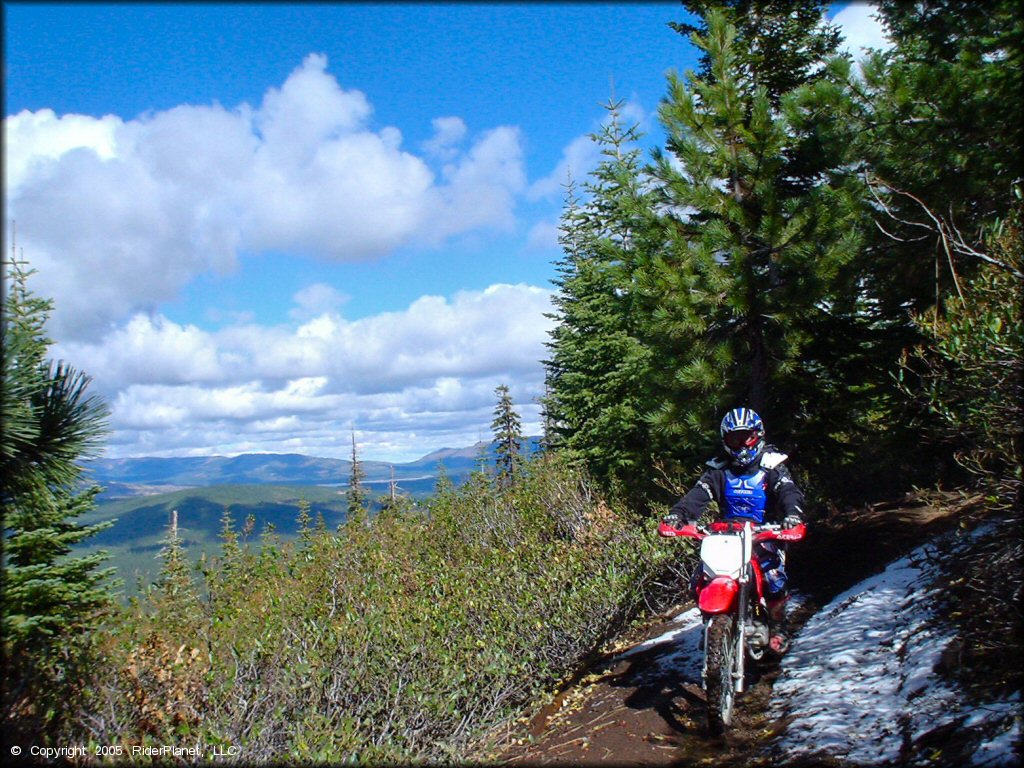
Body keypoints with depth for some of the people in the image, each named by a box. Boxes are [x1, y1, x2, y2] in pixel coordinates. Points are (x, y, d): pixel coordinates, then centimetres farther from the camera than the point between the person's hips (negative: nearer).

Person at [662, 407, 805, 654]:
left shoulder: (771, 465, 2)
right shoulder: (719, 469, 9)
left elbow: (788, 491, -14)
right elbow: (699, 494, -5)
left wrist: (793, 513, -38)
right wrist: (677, 513, -25)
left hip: (765, 533, -3)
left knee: (774, 576, -26)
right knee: (699, 580, -12)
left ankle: (777, 626, 3)